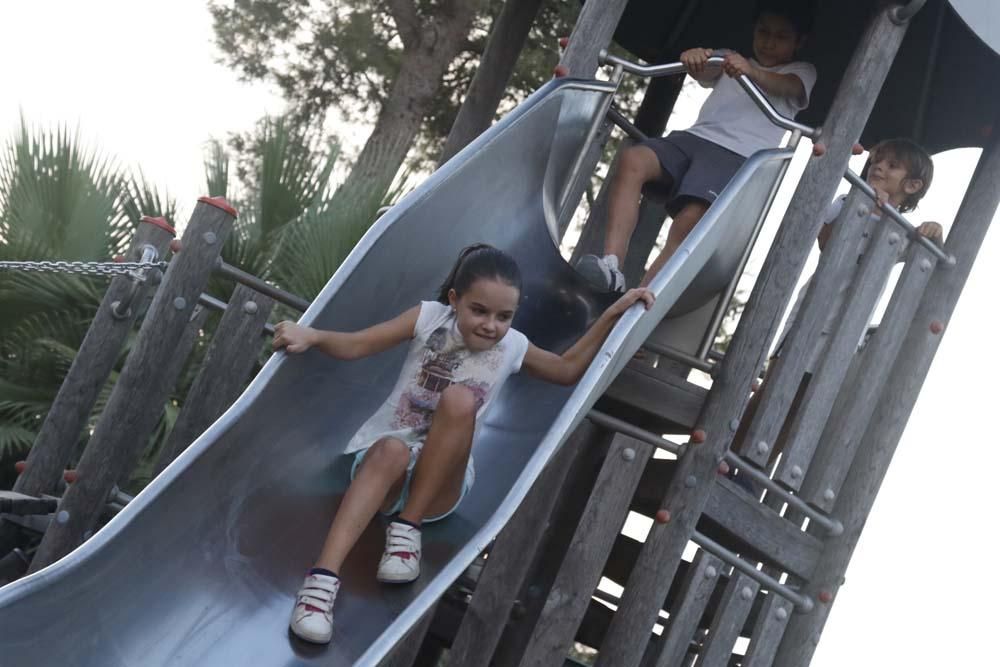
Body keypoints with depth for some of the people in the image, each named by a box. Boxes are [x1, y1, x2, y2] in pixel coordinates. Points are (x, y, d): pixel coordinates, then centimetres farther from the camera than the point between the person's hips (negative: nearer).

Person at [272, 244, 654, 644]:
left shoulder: (513, 346, 4)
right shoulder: (431, 318, -3)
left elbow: (569, 369, 19)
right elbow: (355, 346, -7)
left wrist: (612, 315, 9)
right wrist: (311, 336, -27)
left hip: (440, 485, 1)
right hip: (380, 459, -1)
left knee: (460, 399, -29)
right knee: (393, 449, -41)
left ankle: (407, 527, -25)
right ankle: (323, 577, -54)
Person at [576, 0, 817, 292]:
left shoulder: (802, 73, 20)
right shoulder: (730, 60, 31)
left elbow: (787, 86, -6)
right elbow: (703, 71, 8)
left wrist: (751, 72, -28)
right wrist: (693, 58, -18)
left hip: (737, 156, -4)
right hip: (694, 137, 4)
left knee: (691, 219, -30)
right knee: (632, 160, -27)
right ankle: (611, 266, -36)